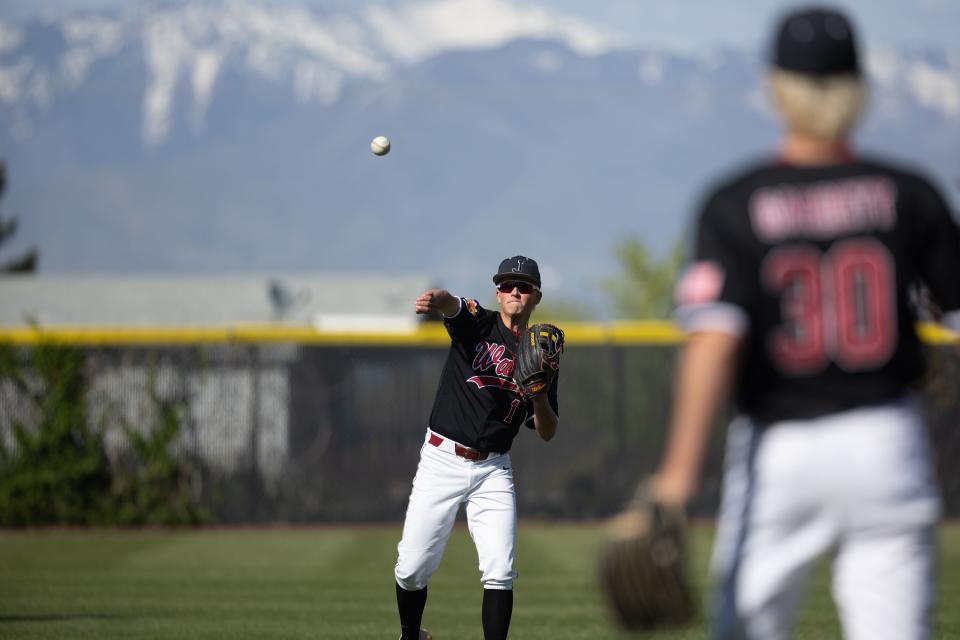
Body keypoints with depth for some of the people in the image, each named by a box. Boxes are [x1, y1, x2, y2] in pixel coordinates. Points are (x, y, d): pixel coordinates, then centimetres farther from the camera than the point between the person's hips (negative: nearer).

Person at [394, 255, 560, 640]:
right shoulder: (478, 324, -2)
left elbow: (547, 433, 8)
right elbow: (451, 304, -27)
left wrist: (540, 395, -12)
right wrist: (435, 300, -52)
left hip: (493, 471, 2)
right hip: (442, 461, -2)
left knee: (500, 572, -10)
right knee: (412, 568, -1)